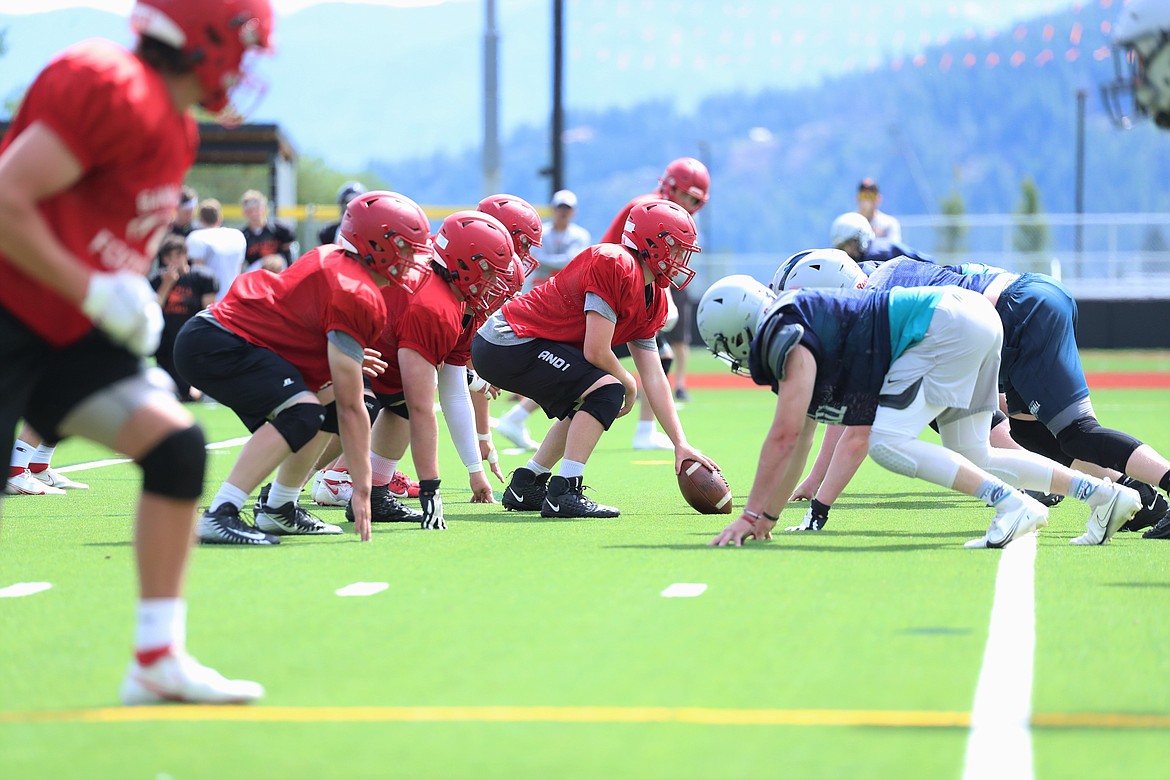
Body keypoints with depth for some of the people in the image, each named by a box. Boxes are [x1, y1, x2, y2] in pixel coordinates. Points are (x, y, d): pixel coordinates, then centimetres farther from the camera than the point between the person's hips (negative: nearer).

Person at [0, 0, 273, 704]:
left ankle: (159, 659, 4)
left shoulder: (178, 129, 12)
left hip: (68, 332, 9)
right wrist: (96, 293, -20)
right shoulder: (109, 89, -20)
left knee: (177, 445, -1)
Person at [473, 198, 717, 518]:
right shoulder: (614, 264, -18)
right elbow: (596, 352, -19)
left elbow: (654, 378, 12)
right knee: (606, 392, -16)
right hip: (509, 342, -10)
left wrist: (681, 444, 6)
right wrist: (629, 386, 1)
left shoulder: (654, 300, 11)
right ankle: (564, 493, -17)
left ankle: (525, 486, 27)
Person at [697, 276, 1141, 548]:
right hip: (978, 323, 10)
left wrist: (753, 515, -11)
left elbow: (784, 436, -15)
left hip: (947, 326, -10)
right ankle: (1104, 494, 16)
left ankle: (1012, 503, -20)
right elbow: (800, 441, 23)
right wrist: (768, 516, 24)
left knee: (886, 443, -14)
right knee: (974, 458, 16)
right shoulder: (795, 322, 19)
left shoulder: (789, 340, -10)